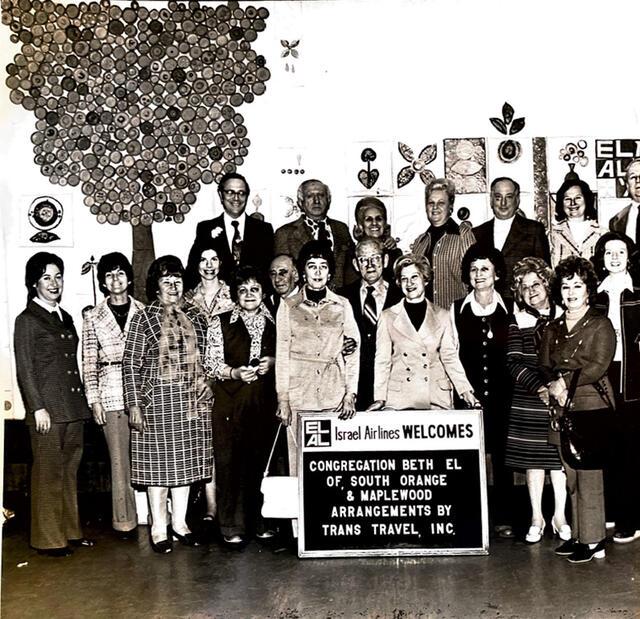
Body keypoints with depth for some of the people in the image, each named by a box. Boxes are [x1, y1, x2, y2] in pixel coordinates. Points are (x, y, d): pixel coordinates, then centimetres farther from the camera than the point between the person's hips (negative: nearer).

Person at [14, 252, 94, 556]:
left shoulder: (65, 318, 16)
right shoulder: (27, 320, -4)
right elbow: (24, 369, -8)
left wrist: (82, 401, 15)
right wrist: (38, 408, -13)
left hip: (73, 408, 7)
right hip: (47, 409, -6)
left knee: (69, 472, 13)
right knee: (48, 474, 0)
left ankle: (71, 531, 23)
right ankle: (48, 539, 10)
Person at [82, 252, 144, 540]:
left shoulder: (143, 312, 7)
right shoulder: (93, 317, 6)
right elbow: (88, 362, 5)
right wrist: (94, 400, -1)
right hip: (112, 394, 0)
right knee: (120, 459, 3)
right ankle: (125, 520, 13)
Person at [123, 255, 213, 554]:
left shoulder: (195, 316, 10)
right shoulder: (144, 318, -3)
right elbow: (130, 365, -5)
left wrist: (205, 392, 10)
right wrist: (134, 405, -10)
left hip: (192, 400, 4)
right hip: (157, 400, -4)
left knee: (185, 462, 10)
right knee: (159, 463, 2)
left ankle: (180, 523, 23)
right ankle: (159, 528, 15)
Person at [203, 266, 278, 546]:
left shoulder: (273, 323, 11)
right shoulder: (221, 323, 3)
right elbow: (211, 362, -1)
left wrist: (273, 362, -3)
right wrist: (234, 372, -17)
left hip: (265, 401, 2)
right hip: (230, 401, -2)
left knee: (260, 459, 6)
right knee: (229, 460, 0)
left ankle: (256, 519, 20)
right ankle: (231, 525, 10)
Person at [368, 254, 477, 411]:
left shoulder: (442, 316, 10)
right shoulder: (388, 317, 7)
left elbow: (450, 356, 7)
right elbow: (382, 361, 5)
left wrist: (465, 390, -5)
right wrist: (379, 398, -3)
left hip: (436, 398, 1)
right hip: (399, 399, -1)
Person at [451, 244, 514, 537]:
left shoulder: (510, 309, 5)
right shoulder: (457, 309, 6)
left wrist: (514, 388, -4)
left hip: (502, 394, 0)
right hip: (469, 393, 0)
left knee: (502, 455, 4)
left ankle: (503, 517, 15)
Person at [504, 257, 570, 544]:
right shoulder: (517, 321, 1)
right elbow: (514, 363, -5)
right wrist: (540, 387, -17)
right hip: (528, 402, 0)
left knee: (559, 458, 5)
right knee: (532, 459, 6)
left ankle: (559, 516, 21)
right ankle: (537, 517, 18)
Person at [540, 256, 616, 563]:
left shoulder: (601, 325, 0)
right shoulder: (553, 328, 16)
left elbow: (599, 365, -10)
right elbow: (545, 366, 10)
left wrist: (565, 381, -14)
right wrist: (554, 386, -9)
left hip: (591, 403, -5)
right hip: (561, 407, 5)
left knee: (588, 473, -6)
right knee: (570, 474, 6)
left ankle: (594, 540, 0)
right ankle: (578, 535, 14)